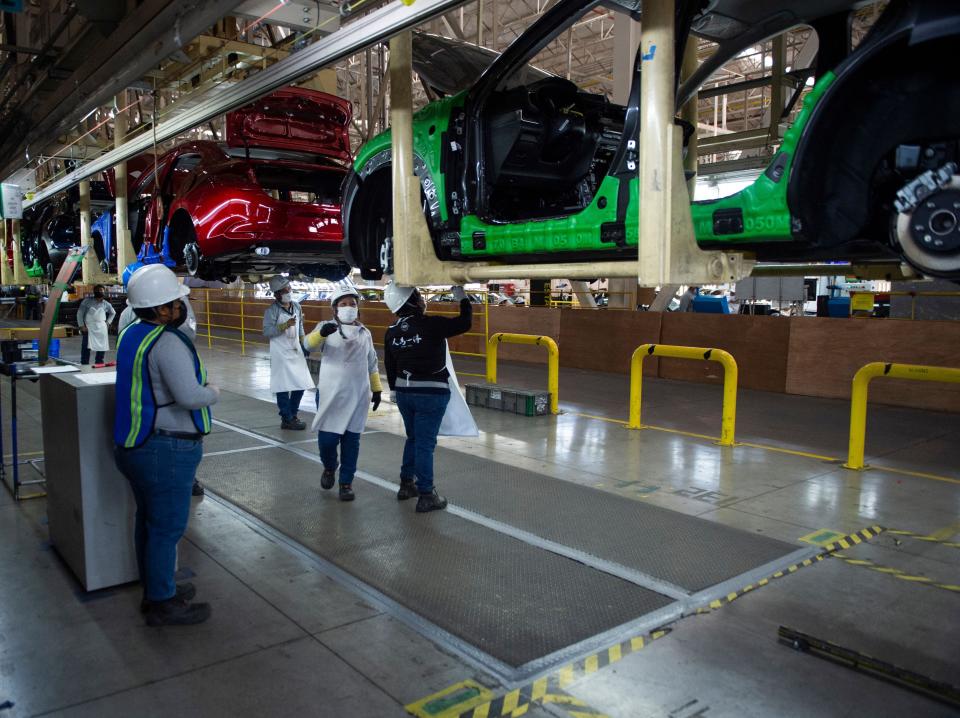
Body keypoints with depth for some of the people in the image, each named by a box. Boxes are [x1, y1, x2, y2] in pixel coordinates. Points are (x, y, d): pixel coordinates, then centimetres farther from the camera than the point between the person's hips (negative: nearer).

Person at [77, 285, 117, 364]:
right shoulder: (87, 301, -2)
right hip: (88, 328, -3)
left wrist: (108, 322, 13)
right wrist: (81, 326, -10)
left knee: (101, 348, 7)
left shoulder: (105, 304, 8)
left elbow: (113, 313, 26)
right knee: (86, 348, -9)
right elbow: (79, 313, -2)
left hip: (101, 328, 3)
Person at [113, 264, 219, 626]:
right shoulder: (167, 342, -22)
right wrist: (213, 392, -9)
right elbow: (189, 396, -29)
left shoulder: (131, 334, 8)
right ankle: (163, 604, 15)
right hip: (166, 450, -10)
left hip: (135, 444, 10)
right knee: (167, 527, 2)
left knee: (148, 520, 20)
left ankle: (154, 589, 35)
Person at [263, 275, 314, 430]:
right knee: (283, 387, -2)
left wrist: (304, 345, 14)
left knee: (301, 384, 9)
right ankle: (287, 419, 8)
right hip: (280, 354, -6)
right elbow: (267, 331, -16)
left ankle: (293, 414, 25)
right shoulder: (272, 310, -10)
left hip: (296, 352, 6)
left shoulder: (297, 306, 8)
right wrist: (285, 325, -24)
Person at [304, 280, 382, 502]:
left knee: (351, 440, 5)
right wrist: (322, 333, -38)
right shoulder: (327, 327, -1)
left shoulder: (365, 333, 11)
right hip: (331, 394, -3)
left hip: (357, 396, 3)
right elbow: (309, 344, -18)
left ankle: (346, 481, 20)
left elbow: (371, 363, 18)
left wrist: (376, 388, 14)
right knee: (327, 439, -3)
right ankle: (329, 468, 29)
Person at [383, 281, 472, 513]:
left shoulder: (391, 332, 2)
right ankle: (426, 496, 7)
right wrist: (462, 297, 3)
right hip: (431, 393, -6)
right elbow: (465, 323, -11)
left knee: (413, 438, 22)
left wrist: (396, 390, 24)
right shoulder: (431, 325, -18)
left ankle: (407, 484, 31)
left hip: (404, 392, 6)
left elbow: (389, 366, 10)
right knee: (425, 443, 0)